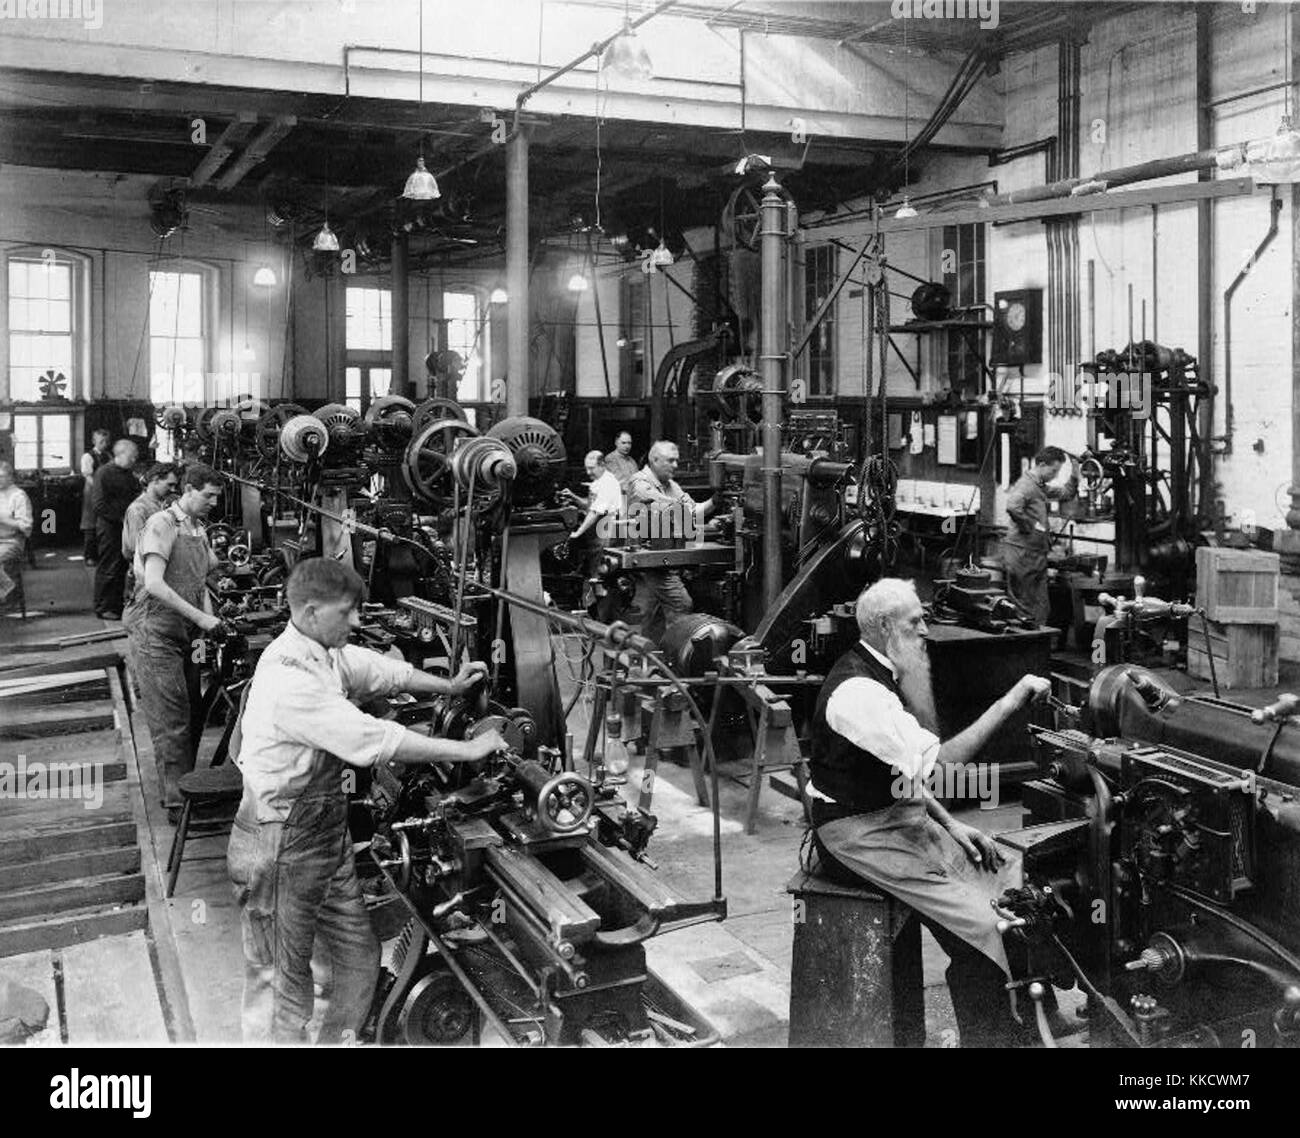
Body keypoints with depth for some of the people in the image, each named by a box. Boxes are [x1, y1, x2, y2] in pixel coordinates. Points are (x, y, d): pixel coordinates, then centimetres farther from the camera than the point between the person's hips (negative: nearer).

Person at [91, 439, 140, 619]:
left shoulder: (129, 475, 15)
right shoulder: (104, 472, -9)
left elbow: (135, 498, 21)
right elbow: (100, 504, -14)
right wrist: (120, 518, -16)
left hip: (126, 524, 7)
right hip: (109, 525, -7)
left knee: (122, 567, 9)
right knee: (108, 568, -3)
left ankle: (117, 604, 18)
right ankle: (103, 608, 4)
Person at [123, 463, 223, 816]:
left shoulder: (199, 531, 15)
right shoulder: (162, 525, -12)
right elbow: (154, 584, -22)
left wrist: (211, 619, 3)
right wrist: (200, 618, -24)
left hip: (185, 635, 8)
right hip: (155, 633, -8)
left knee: (192, 717, 11)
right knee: (171, 721, -7)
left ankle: (188, 786, 23)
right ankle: (176, 801, -2)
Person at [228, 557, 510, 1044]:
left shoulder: (326, 653, 1)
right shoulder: (289, 680, -29)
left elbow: (379, 669, 20)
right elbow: (373, 739, -30)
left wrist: (449, 687, 17)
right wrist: (468, 749, -23)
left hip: (327, 837, 9)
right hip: (281, 849, -9)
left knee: (358, 957, 18)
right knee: (282, 985, 5)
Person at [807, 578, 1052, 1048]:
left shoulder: (880, 674, 10)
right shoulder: (858, 692, -24)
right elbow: (938, 762, -30)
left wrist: (950, 824, 8)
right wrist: (1008, 703, -26)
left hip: (897, 815, 10)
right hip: (858, 833, -10)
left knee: (1012, 882, 1)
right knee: (979, 925, -18)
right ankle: (987, 1037, -2)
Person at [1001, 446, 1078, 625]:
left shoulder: (1041, 487, 16)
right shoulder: (1026, 484, -15)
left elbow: (1066, 494, 31)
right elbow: (1012, 507, -34)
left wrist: (1074, 476, 17)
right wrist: (1031, 525, -22)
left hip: (1038, 553, 10)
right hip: (1022, 553, -10)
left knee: (1041, 609, 11)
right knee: (1022, 606, -3)